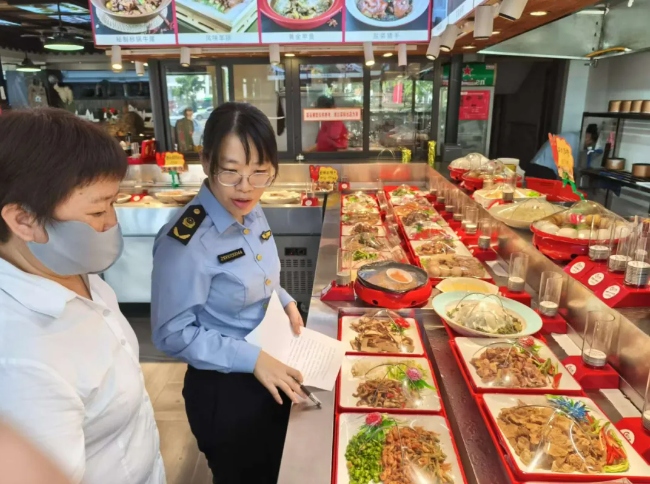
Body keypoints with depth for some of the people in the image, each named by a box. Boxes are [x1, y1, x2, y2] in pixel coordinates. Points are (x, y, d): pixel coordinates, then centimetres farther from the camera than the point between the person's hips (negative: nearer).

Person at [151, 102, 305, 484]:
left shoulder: (252, 212, -5)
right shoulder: (184, 242, -29)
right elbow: (173, 334, -22)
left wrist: (285, 300, -5)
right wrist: (251, 358, -26)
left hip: (273, 371, 7)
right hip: (224, 388, -7)